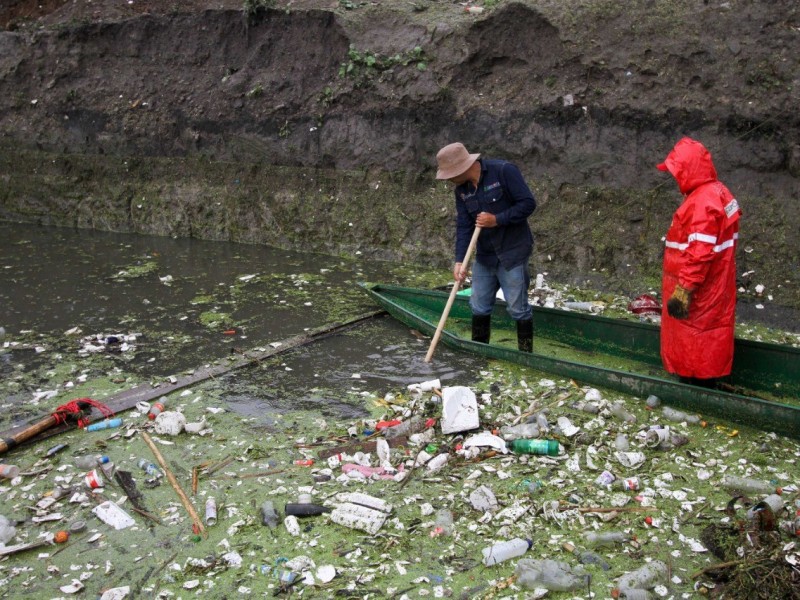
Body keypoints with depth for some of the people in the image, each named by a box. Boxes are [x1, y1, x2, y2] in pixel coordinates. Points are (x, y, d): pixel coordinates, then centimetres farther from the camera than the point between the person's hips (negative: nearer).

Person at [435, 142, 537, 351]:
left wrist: (497, 220, -22)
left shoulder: (504, 171, -17)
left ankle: (526, 355, 13)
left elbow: (528, 203, -17)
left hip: (512, 254, -6)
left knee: (518, 307, 0)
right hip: (484, 256, 6)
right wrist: (459, 261, -11)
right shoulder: (462, 190, 3)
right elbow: (463, 226, -1)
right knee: (479, 306, 13)